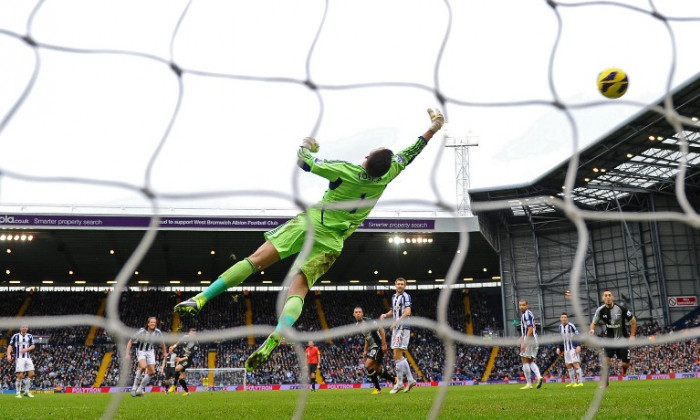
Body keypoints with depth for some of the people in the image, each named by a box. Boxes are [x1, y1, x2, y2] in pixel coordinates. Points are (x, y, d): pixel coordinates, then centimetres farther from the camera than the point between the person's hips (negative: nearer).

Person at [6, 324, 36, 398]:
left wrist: (26, 349, -12)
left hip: (28, 358, 4)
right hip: (19, 358, -4)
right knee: (20, 375, -10)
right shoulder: (15, 336, 3)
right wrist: (9, 355, -13)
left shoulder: (30, 336, 12)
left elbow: (33, 346, 6)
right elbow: (10, 345, 1)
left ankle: (27, 391, 8)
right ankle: (18, 393, 0)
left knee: (31, 374, -5)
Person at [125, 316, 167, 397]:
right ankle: (134, 387, -17)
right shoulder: (142, 332, -22)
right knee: (143, 367, -32)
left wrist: (164, 352, 19)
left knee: (152, 372, -2)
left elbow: (162, 342, 10)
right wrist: (127, 354, -21)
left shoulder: (158, 332, -11)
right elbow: (130, 341, -15)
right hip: (141, 351, -5)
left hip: (150, 352, 5)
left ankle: (140, 390, 14)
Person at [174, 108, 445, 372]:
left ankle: (200, 299, -12)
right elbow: (408, 155, 14)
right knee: (298, 290, -5)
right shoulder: (386, 176, -3)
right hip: (331, 243, 2)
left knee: (256, 259, -7)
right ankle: (272, 341, -26)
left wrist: (306, 145, 21)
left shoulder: (345, 171, -10)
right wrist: (434, 127, 24)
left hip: (309, 223, -2)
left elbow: (305, 162, -1)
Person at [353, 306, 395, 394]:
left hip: (378, 346, -9)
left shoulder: (368, 321, -15)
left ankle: (377, 388, -3)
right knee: (377, 370, 10)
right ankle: (394, 380, 28)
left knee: (368, 366, -16)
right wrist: (365, 351, 19)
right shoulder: (357, 325, 10)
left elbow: (381, 330, -17)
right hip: (372, 347, 9)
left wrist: (384, 344, -20)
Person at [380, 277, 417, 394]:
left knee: (397, 355, -10)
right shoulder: (394, 297, 18)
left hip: (403, 328, -9)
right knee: (398, 356, 10)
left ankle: (399, 383, -4)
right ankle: (410, 380, 17)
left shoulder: (406, 296, -8)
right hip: (396, 328, 9)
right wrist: (385, 315, 10)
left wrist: (396, 322, -23)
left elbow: (407, 312, -20)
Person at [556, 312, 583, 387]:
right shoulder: (560, 327, 10)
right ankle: (573, 382, 18)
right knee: (568, 365, 8)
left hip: (573, 348, -7)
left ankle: (580, 382, -12)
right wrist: (559, 348, 14)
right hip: (566, 349, 7)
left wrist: (578, 346, -20)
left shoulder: (571, 326, -11)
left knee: (576, 364, -12)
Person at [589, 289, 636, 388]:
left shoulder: (621, 308, -16)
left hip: (622, 339, -1)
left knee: (625, 364, 0)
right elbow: (594, 323, 0)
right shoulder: (600, 310, -11)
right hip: (609, 339, 1)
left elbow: (633, 320, -5)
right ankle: (605, 382, -3)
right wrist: (592, 329, -23)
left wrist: (632, 335, -8)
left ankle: (624, 367, 39)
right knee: (606, 359, -17)